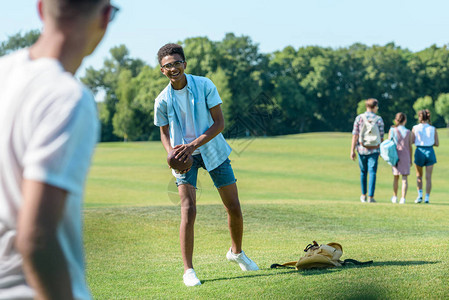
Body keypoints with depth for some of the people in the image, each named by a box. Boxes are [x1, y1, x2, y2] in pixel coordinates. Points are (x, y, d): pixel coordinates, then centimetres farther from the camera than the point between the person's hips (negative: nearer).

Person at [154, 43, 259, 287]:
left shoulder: (205, 86, -12)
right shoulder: (162, 101, -9)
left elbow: (219, 123, -12)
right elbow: (164, 133, 5)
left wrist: (193, 145, -23)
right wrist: (172, 152, -17)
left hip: (212, 150, 1)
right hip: (185, 157, -1)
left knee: (234, 208, 4)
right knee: (188, 209, -17)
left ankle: (236, 252, 32)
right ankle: (188, 270, -11)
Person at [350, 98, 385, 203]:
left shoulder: (359, 118, 0)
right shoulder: (379, 119, -1)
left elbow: (355, 135, -3)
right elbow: (381, 136, 1)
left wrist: (352, 150, -2)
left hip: (361, 149, 2)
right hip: (374, 150, -2)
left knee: (363, 172, 15)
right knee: (372, 172, 0)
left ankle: (363, 195, 24)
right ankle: (370, 196, -6)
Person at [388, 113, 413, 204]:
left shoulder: (392, 130, -1)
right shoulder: (408, 132, -2)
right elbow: (410, 147, 0)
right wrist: (410, 159, 9)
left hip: (395, 156, 1)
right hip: (405, 156, -1)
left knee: (396, 177, 16)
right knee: (404, 177, 0)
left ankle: (395, 197, 26)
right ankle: (403, 198, -10)